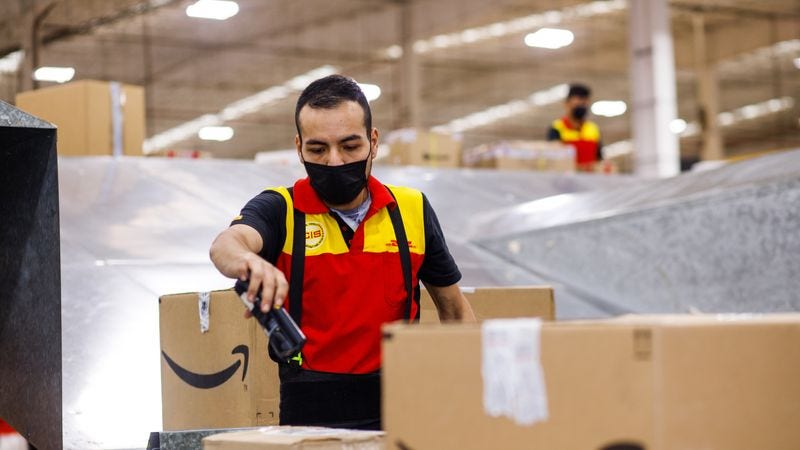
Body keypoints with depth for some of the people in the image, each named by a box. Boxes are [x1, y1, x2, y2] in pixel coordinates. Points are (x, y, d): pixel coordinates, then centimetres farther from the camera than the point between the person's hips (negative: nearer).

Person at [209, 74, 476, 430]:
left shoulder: (411, 210, 8)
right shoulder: (280, 210, 0)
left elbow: (455, 308, 19)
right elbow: (226, 245, -23)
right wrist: (247, 260, -46)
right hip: (308, 416, -1)